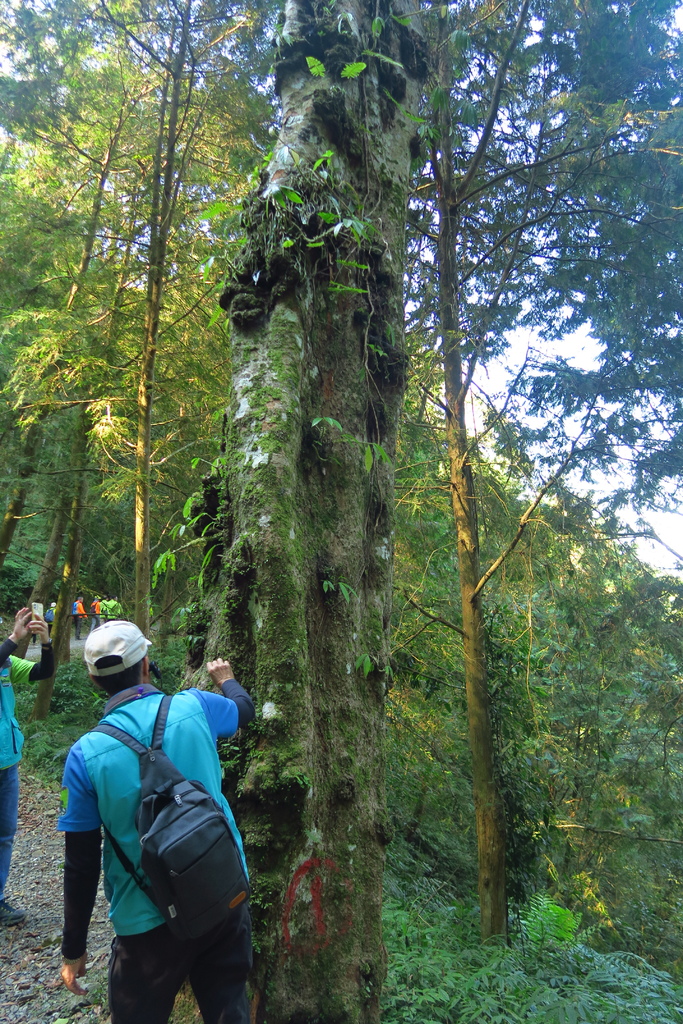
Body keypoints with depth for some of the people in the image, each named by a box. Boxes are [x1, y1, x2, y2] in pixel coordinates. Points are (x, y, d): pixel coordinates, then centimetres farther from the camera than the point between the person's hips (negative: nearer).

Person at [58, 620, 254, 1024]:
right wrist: (226, 677, 35)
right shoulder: (195, 707, -10)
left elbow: (82, 864, -7)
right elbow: (245, 709, 14)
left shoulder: (85, 754, -14)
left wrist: (74, 949, 6)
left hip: (149, 922, -2)